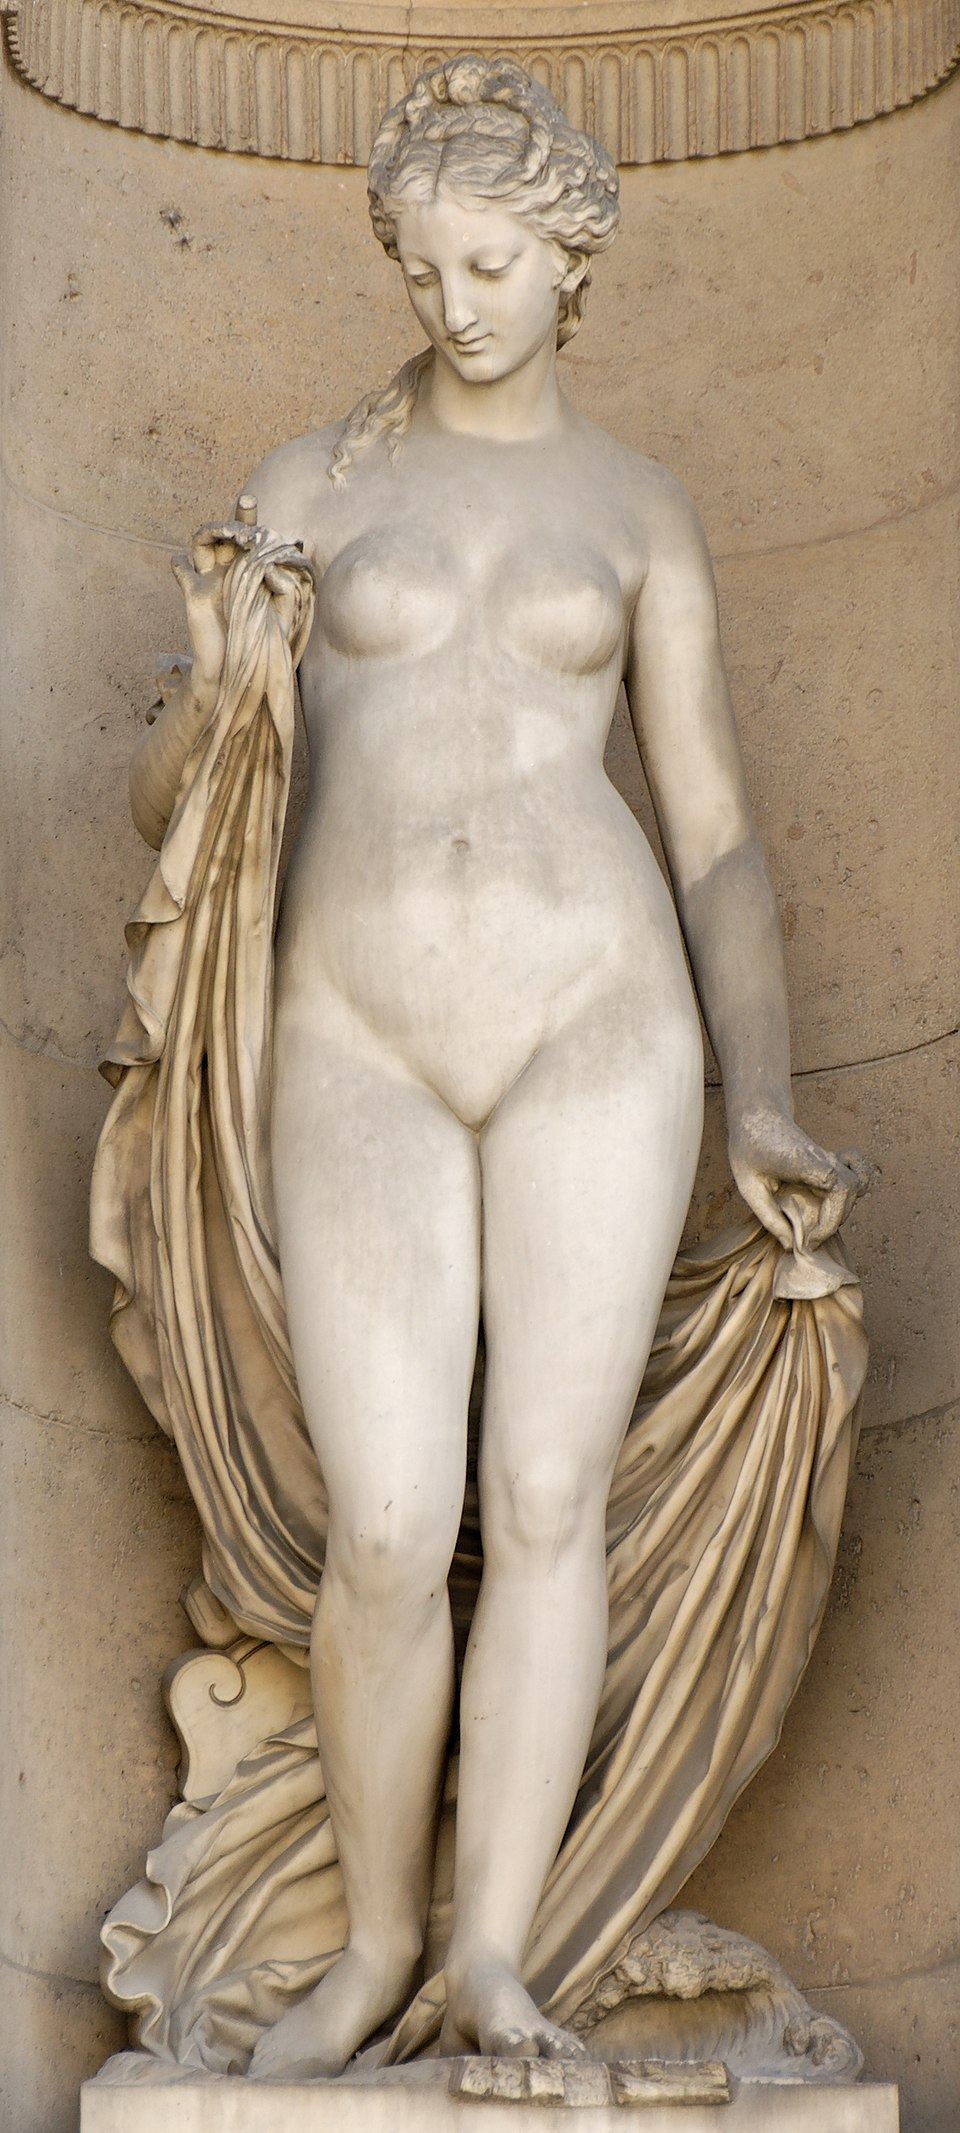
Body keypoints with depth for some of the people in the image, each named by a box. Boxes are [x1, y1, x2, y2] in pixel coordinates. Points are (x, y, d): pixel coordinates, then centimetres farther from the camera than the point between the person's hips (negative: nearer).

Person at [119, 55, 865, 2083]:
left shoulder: (641, 510, 11)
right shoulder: (310, 482, 11)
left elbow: (717, 839, 9)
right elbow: (170, 797, 10)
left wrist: (758, 1103, -4)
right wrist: (213, 687, -14)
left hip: (593, 1018, 0)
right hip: (364, 1040, 0)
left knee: (547, 1498, -7)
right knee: (388, 1534, -5)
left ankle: (495, 1965, -2)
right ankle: (374, 1943, 15)